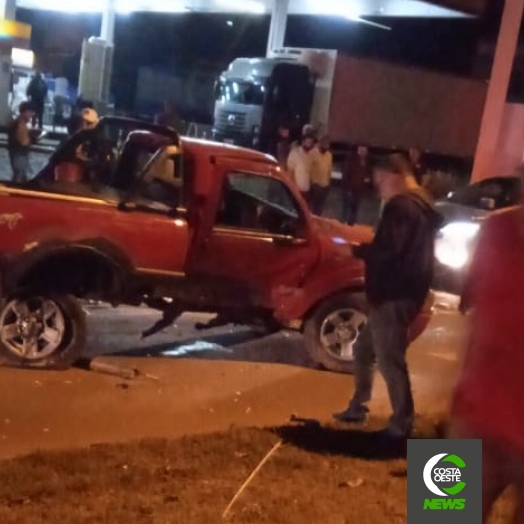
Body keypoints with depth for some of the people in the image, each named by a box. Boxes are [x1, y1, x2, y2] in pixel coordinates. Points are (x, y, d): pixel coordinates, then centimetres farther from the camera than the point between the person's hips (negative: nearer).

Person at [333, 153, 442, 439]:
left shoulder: (401, 206, -16)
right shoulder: (420, 205, 17)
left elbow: (389, 250, -24)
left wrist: (358, 250, -8)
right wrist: (368, 249, 13)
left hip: (393, 295, -11)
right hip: (401, 293, 11)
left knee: (389, 360, -5)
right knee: (364, 350, 19)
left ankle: (402, 423, 2)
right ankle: (357, 407, 28)